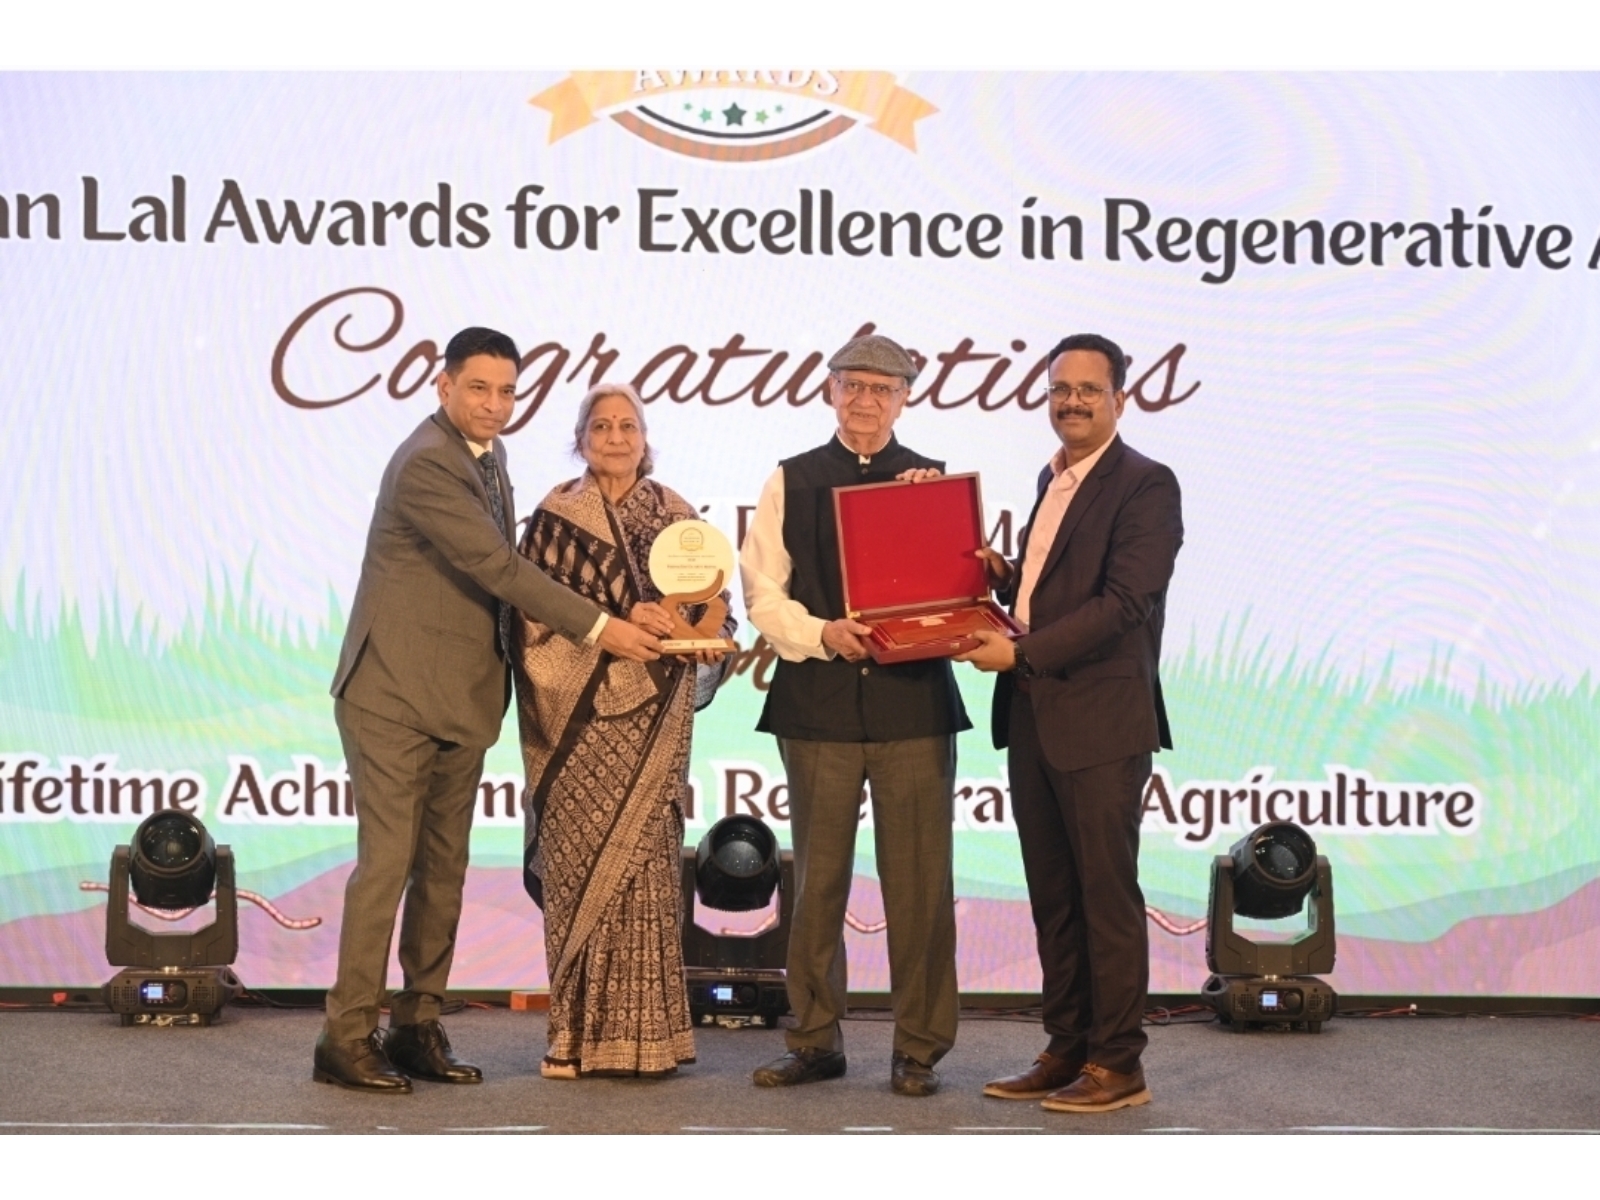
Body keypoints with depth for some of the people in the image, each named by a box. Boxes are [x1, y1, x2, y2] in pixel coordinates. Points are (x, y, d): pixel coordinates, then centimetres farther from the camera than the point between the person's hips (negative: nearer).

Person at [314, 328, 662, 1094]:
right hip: (396, 693, -8)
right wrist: (598, 628, -19)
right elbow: (497, 566, -20)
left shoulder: (487, 455, 13)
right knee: (388, 861, -7)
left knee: (443, 871, 9)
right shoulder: (426, 464, -16)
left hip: (460, 699, 8)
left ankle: (416, 1029, 15)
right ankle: (347, 1038, -1)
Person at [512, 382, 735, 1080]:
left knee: (644, 860, -2)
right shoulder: (556, 516, 6)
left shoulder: (676, 516, 11)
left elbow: (711, 602, 12)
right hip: (582, 716, -1)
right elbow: (537, 611, -3)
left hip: (653, 718, 1)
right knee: (578, 861, -2)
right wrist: (619, 621, -17)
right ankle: (576, 1032, 5)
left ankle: (641, 1032, 3)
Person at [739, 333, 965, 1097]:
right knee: (818, 878, 6)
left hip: (914, 699, 0)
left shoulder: (935, 481, 12)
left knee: (919, 881, 0)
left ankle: (918, 1047, 9)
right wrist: (822, 633, -13)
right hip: (818, 702, 0)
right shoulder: (791, 482, 10)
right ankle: (815, 1040, 16)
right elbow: (762, 590, 3)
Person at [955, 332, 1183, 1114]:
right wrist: (1005, 574, 5)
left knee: (1106, 894, -1)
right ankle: (1066, 1050, 20)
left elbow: (1124, 602, -18)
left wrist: (1020, 651, -20)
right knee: (1052, 895, 12)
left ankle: (1117, 1064, 7)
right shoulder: (1052, 479, 17)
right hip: (1032, 716, 8)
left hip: (1100, 719, -8)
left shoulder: (1146, 485, -9)